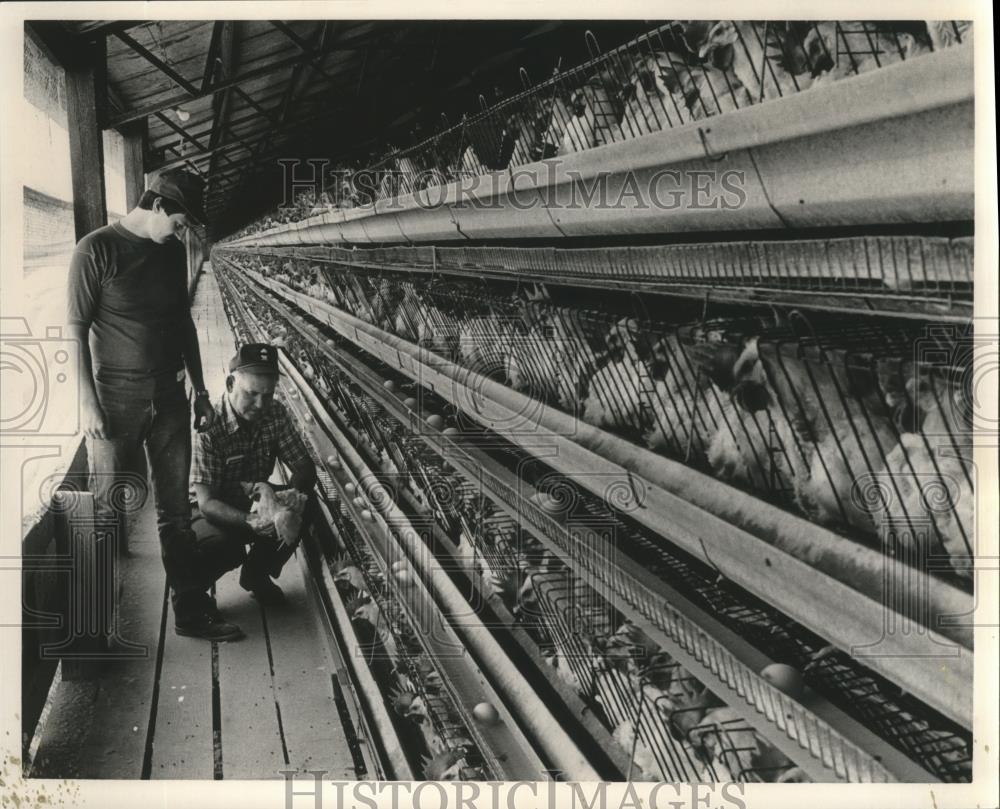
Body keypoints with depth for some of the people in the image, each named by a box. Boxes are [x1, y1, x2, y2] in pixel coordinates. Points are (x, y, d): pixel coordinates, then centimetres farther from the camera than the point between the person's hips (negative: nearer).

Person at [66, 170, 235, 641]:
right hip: (116, 400, -5)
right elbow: (77, 331, -10)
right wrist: (88, 401, -15)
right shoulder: (97, 249, -9)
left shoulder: (172, 251, 9)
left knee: (176, 509, 9)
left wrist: (200, 390, 15)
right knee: (110, 510, 3)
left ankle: (188, 609, 18)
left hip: (168, 397, 5)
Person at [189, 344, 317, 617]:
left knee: (306, 505, -21)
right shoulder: (208, 427, -26)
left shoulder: (275, 415, -10)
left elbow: (305, 468, -9)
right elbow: (206, 502, -29)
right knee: (226, 547, -36)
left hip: (255, 503, 5)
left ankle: (257, 573, 3)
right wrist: (248, 521, -48)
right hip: (213, 513, -5)